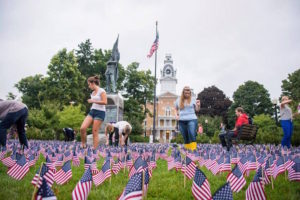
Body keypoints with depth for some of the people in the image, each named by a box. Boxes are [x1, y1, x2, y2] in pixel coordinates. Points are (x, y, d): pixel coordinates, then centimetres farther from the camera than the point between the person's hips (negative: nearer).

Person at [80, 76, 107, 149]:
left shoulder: (101, 91, -6)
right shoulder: (93, 93, 18)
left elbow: (105, 102, -17)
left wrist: (93, 101, -15)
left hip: (100, 112, -7)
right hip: (92, 111, 7)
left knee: (95, 132, -7)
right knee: (82, 128, -11)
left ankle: (94, 149, -1)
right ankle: (83, 145, 5)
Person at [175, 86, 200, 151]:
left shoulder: (193, 99, 6)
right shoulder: (178, 100, 10)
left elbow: (197, 110, 10)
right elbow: (176, 109, 23)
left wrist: (198, 105, -10)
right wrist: (176, 115, 6)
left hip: (192, 119, -2)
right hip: (182, 121, 2)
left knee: (192, 135, -18)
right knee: (185, 137, 5)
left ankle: (193, 150, -20)